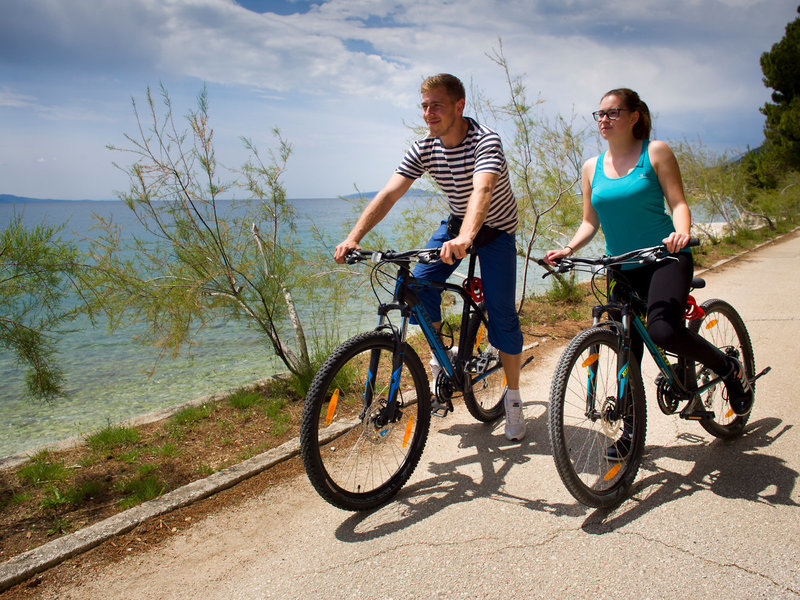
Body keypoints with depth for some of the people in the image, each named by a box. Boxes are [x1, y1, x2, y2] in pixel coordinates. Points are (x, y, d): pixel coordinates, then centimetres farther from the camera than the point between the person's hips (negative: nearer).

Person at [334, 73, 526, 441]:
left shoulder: (485, 141, -29)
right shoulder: (423, 149, -13)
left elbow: (481, 191, -48)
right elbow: (389, 194, -22)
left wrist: (464, 239, -67)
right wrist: (353, 237, -36)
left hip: (495, 229, -5)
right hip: (455, 223, 5)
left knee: (501, 314, -11)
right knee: (419, 285, -15)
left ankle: (513, 397, 7)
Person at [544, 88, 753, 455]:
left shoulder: (656, 152, -2)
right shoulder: (592, 168, 8)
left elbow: (677, 201, -8)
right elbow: (590, 222, 11)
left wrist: (681, 232, -29)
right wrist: (568, 249, -7)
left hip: (665, 257, -4)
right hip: (622, 267, 5)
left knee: (662, 329, -28)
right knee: (628, 349, 5)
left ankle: (729, 369, 0)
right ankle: (632, 429, 19)